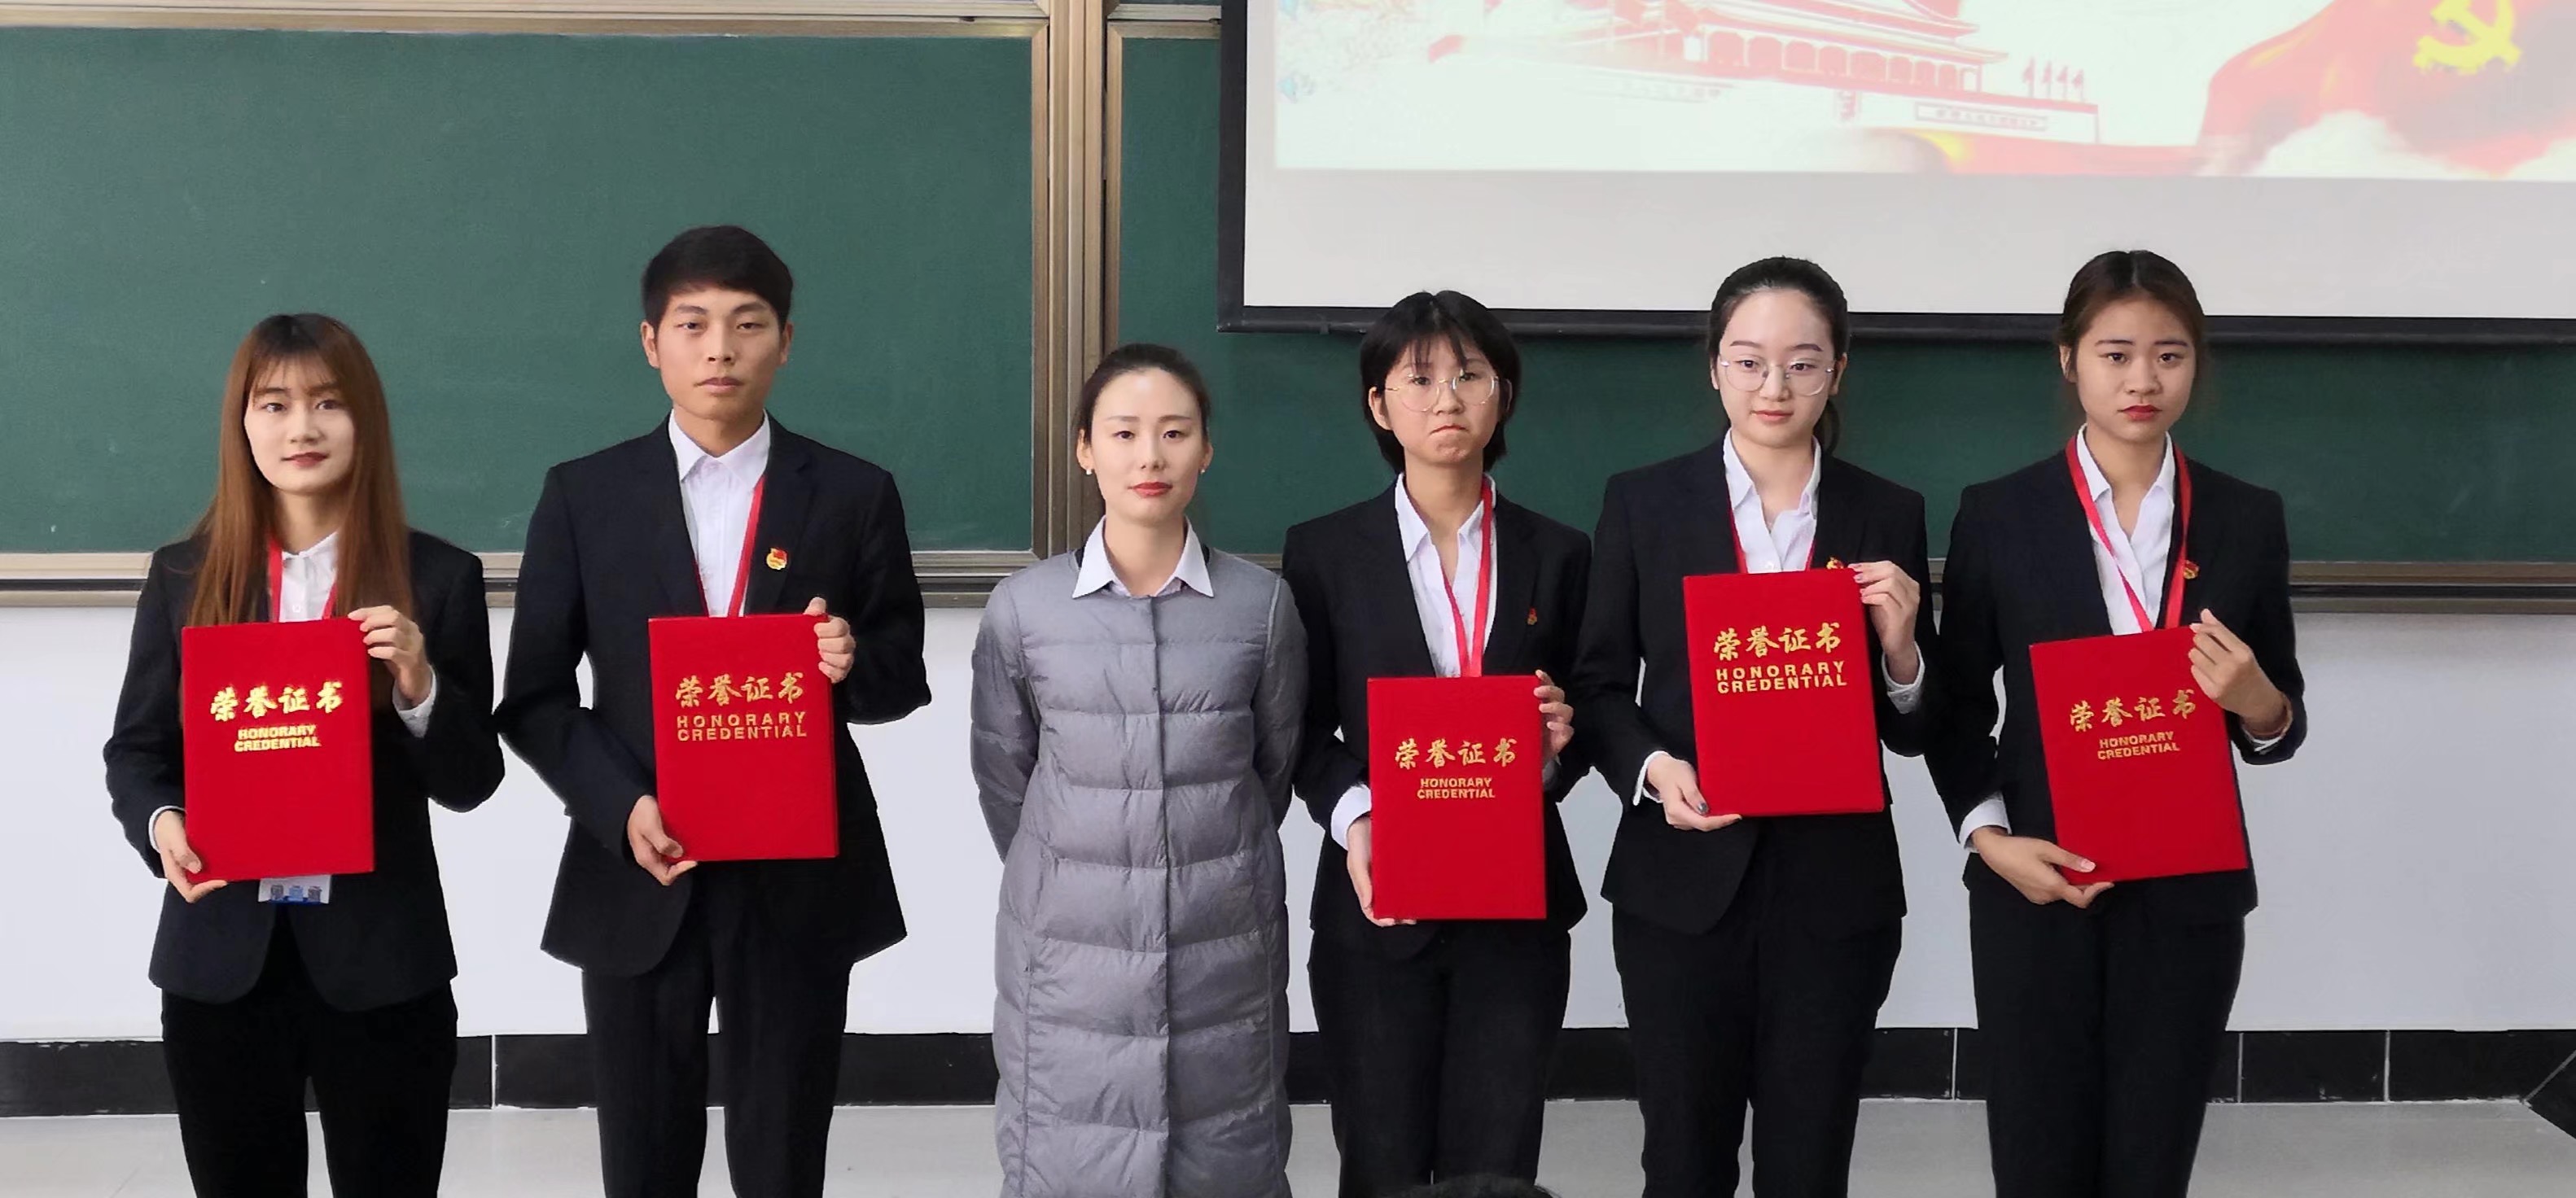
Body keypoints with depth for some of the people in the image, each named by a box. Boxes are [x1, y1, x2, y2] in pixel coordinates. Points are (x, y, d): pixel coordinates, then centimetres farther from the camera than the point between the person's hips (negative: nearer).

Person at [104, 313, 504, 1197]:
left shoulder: (436, 576, 0)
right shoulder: (184, 574, 4)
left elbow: (471, 782, 0)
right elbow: (135, 750, 9)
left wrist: (421, 686, -18)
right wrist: (160, 824, -12)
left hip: (381, 957, -1)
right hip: (220, 959, 1)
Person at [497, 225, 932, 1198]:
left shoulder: (853, 496, 1)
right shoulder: (584, 497, 2)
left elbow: (904, 673, 6)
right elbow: (534, 697, 2)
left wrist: (855, 666, -18)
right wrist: (621, 807, -14)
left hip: (799, 882, 0)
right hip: (637, 881, 1)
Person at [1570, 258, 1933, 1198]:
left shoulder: (1888, 516, 4)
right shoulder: (1643, 502, 1)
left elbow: (1910, 732, 6)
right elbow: (1599, 682, 3)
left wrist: (1899, 647, -14)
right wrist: (1652, 766, -16)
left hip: (1836, 889, 1)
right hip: (1682, 883, 0)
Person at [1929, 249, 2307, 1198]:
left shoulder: (2246, 519, 4)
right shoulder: (1999, 513, 0)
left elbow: (2284, 722, 9)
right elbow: (1957, 704, 4)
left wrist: (2257, 705, -14)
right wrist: (1988, 836, -11)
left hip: (2189, 895, 1)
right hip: (2035, 886, -1)